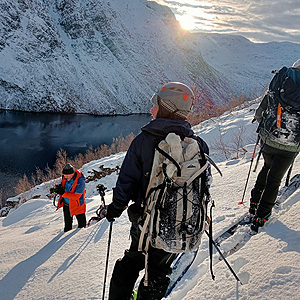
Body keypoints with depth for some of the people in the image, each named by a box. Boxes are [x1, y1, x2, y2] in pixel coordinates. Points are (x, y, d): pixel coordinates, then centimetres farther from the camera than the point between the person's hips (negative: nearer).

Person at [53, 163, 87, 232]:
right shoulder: (65, 178, -8)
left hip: (77, 205, -6)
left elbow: (76, 196, -31)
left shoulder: (80, 181, -28)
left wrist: (63, 193, -34)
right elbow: (62, 185, 7)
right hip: (66, 204, 6)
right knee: (67, 224, 23)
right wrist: (58, 188, -17)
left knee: (81, 225, 9)